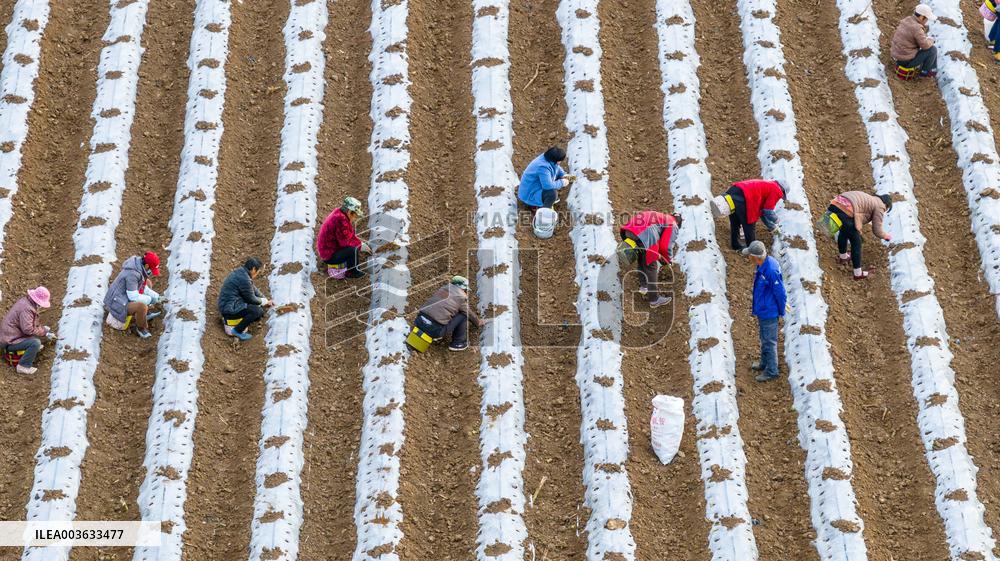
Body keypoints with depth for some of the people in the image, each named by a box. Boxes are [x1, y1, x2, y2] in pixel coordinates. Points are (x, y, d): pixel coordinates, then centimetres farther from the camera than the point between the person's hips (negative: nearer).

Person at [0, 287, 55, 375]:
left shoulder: (25, 301, 5)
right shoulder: (26, 308, -26)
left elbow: (32, 321, 20)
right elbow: (28, 329, -29)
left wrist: (43, 328, 8)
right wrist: (44, 333, -18)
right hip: (10, 342, -10)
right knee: (36, 343, -27)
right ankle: (23, 366, -15)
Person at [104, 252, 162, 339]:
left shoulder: (139, 266, -2)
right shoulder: (132, 273, -30)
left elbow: (141, 286, 11)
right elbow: (134, 297, -28)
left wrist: (154, 295, 0)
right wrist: (151, 299, -16)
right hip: (118, 304, -10)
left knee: (148, 282, 17)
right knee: (142, 306, -34)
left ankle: (145, 313, 23)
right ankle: (141, 328, -4)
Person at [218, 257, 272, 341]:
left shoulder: (240, 272, 9)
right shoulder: (244, 279, -22)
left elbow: (253, 289, 22)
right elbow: (251, 299, -13)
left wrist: (265, 300, 18)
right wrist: (264, 301, 5)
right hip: (229, 309, -11)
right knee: (258, 311, -24)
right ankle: (237, 331, -8)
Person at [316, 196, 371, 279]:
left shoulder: (338, 213, 4)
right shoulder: (340, 220, -26)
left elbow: (349, 235, 14)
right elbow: (345, 241, -24)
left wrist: (360, 242, 2)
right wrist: (360, 245, -14)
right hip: (329, 256, -10)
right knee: (353, 249, -25)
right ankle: (352, 272, -1)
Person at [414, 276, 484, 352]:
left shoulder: (443, 288, 19)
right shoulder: (462, 297, 1)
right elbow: (470, 314, 18)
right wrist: (478, 323, 40)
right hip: (434, 329, -7)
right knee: (464, 315, 7)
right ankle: (458, 343, 15)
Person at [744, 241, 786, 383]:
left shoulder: (771, 270, -32)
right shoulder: (762, 265, -4)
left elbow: (780, 292, -23)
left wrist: (781, 311, -10)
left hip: (769, 312, -9)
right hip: (762, 310, 9)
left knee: (769, 341, 6)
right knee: (764, 339, 25)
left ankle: (771, 371, 20)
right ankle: (764, 363, 44)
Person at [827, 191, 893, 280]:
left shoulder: (868, 198, 34)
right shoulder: (879, 207, 10)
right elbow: (877, 230, 9)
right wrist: (886, 236, 28)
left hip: (833, 206, 8)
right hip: (844, 214, -8)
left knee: (844, 232, 34)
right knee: (856, 242, 10)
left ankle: (843, 257, 57)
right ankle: (858, 274, 22)